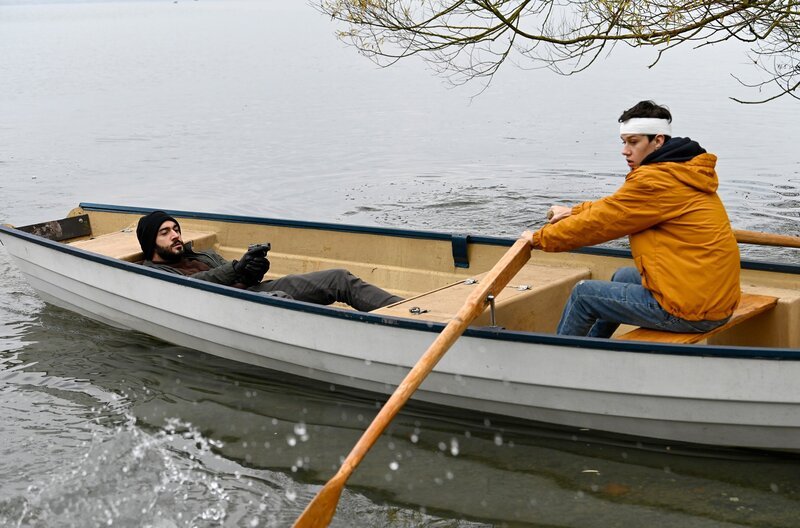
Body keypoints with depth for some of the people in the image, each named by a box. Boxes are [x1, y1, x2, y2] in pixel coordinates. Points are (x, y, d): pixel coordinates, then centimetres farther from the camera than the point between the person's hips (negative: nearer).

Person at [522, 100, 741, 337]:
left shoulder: (654, 181, -16)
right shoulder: (683, 171, 13)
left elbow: (600, 222, -8)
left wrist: (540, 238, 4)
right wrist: (574, 211, 33)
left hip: (691, 310, -9)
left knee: (583, 293, 5)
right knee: (624, 276, 30)